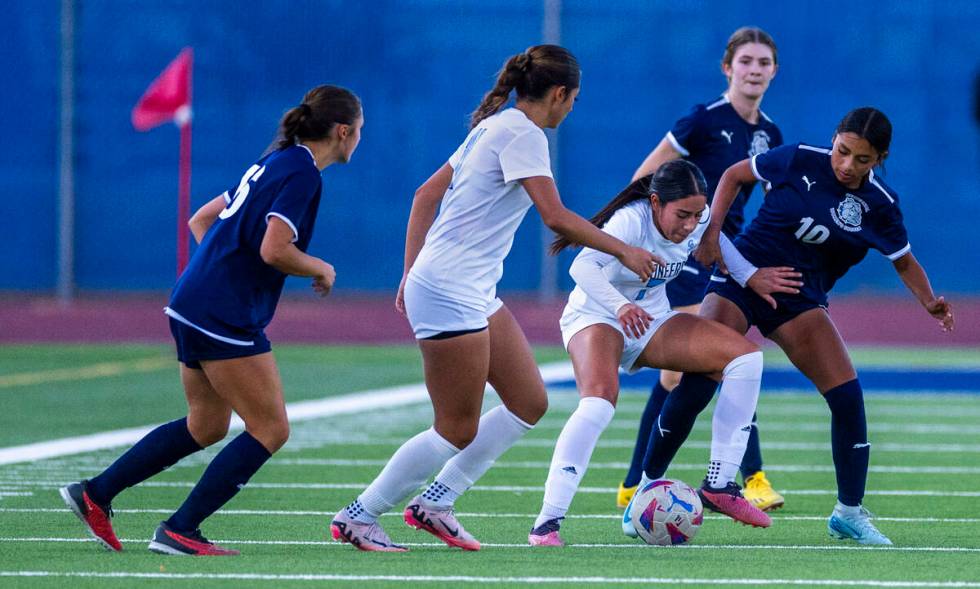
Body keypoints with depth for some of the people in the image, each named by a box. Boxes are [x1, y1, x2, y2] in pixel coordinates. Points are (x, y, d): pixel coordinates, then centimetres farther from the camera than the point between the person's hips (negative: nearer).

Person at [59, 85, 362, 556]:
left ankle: (95, 494, 21)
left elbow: (201, 220, 23)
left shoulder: (275, 164, 17)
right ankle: (179, 531, -3)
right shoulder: (302, 174, -13)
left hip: (193, 305, 10)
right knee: (270, 430, -3)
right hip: (225, 318, -10)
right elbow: (273, 250, -23)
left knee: (207, 426, 19)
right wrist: (320, 270, -6)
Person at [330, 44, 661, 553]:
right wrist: (623, 251, -10)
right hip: (450, 295, -10)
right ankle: (356, 519, 4)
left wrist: (411, 273, 18)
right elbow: (555, 217, -20)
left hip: (476, 294, 10)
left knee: (529, 403, 9)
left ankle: (434, 502, 15)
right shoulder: (522, 135, -14)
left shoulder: (494, 127, 15)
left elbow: (426, 195, 18)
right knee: (458, 431, -5)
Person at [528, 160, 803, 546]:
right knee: (600, 400, -35)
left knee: (746, 357, -8)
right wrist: (620, 306, -61)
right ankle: (547, 522, -33)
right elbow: (583, 267, -45)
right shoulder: (632, 221, -30)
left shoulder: (698, 219, -10)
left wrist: (750, 276, 8)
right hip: (595, 317, -7)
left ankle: (719, 485, -5)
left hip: (650, 319, 7)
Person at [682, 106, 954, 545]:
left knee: (848, 396, -9)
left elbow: (904, 262, 9)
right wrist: (711, 232, -7)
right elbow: (734, 175, 4)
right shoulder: (799, 161, -10)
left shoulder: (880, 205, -4)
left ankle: (849, 512, 8)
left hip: (799, 300, 3)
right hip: (742, 277, -3)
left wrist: (929, 301, -10)